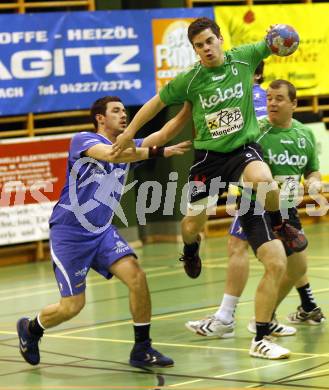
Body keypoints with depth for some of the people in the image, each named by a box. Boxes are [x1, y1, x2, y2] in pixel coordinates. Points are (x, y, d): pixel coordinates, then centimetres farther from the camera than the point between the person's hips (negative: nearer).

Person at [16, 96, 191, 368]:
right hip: (69, 233, -6)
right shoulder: (82, 140, -10)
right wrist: (158, 153, -36)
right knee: (73, 305, -4)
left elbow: (161, 135, -8)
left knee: (137, 277, -16)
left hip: (103, 231, 6)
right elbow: (110, 154, -31)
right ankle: (30, 329, 27)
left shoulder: (128, 146, 9)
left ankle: (142, 350, -4)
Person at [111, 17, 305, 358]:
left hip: (244, 149, -1)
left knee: (263, 182, -36)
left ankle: (281, 225, -4)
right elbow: (158, 102, 11)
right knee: (192, 224, -1)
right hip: (209, 155, 2)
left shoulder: (243, 58, -5)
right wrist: (130, 132, 12)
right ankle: (190, 249, 39)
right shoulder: (188, 80, -4)